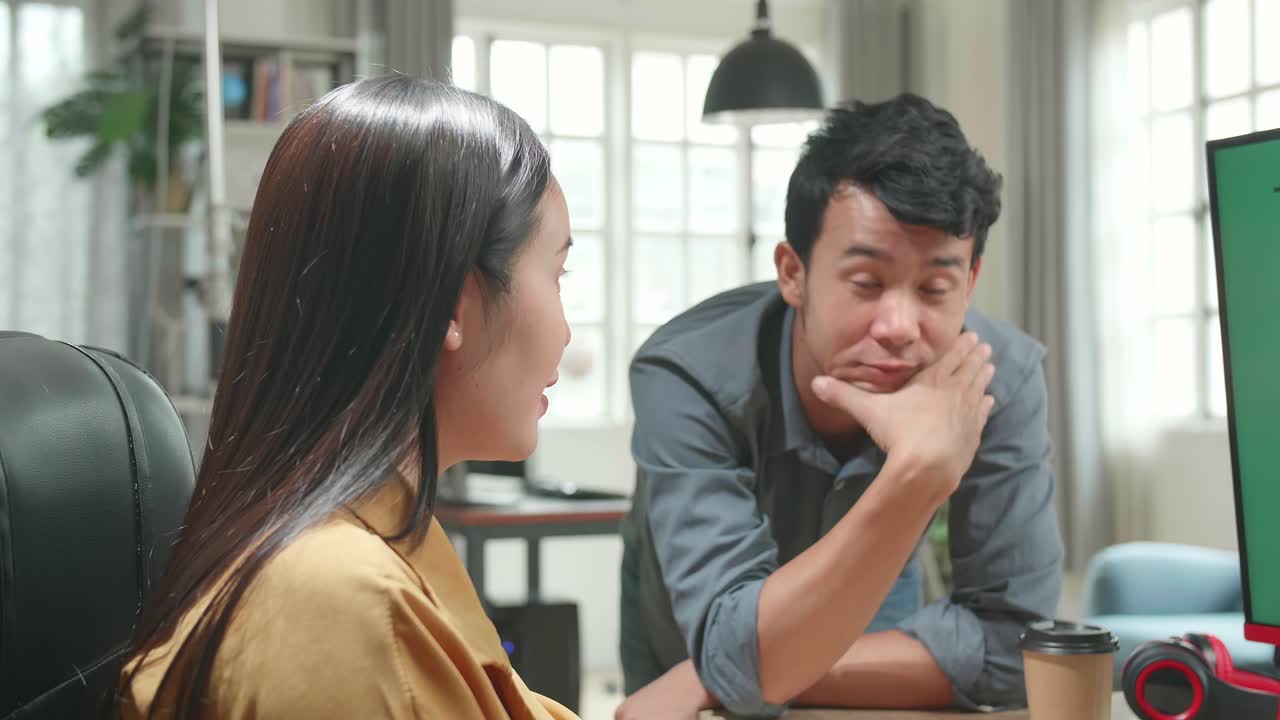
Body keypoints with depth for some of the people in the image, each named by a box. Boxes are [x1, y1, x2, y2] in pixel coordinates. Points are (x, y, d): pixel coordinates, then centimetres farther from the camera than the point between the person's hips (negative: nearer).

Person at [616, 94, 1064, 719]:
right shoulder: (688, 378, -32)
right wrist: (916, 471, -49)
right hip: (686, 629, 0)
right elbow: (740, 664, -38)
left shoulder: (1001, 377, -27)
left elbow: (1009, 641, -27)